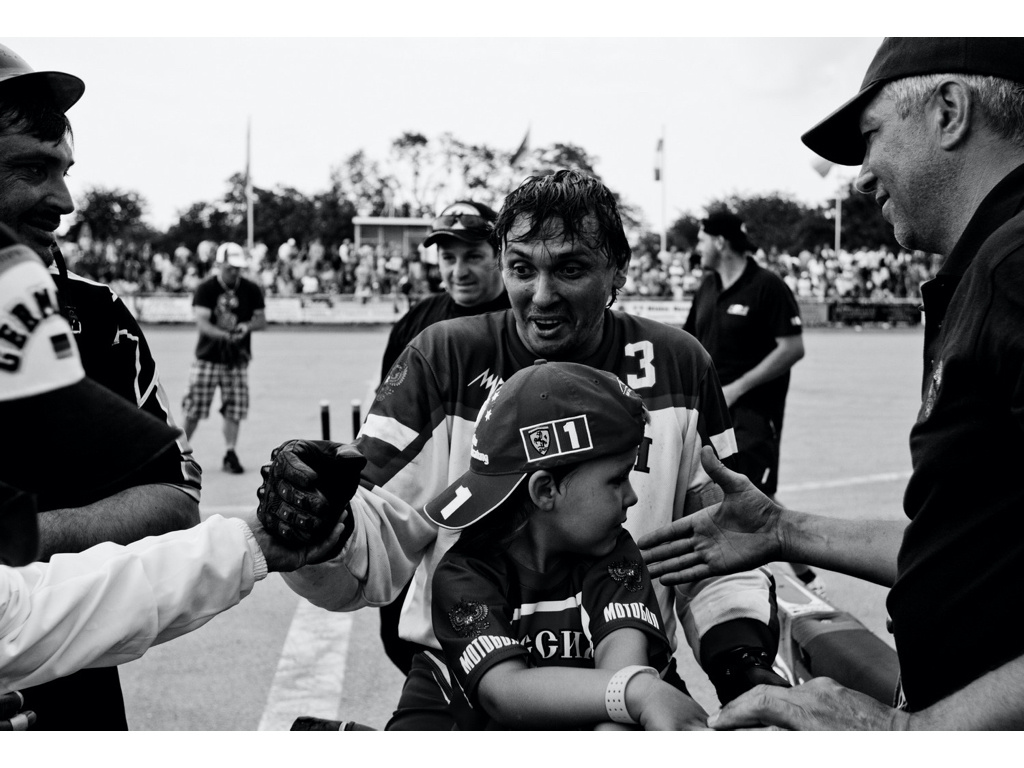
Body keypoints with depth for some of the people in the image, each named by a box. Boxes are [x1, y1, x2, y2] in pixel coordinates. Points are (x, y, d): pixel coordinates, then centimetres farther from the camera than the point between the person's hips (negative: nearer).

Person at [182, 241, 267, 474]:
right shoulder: (205, 289, -9)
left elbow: (262, 320, 4)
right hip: (208, 358, -2)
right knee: (195, 408, 0)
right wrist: (225, 335, -37)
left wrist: (247, 326, -19)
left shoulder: (251, 290, 1)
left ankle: (230, 454, 9)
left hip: (238, 361, 2)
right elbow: (201, 322, -20)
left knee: (234, 410, -2)